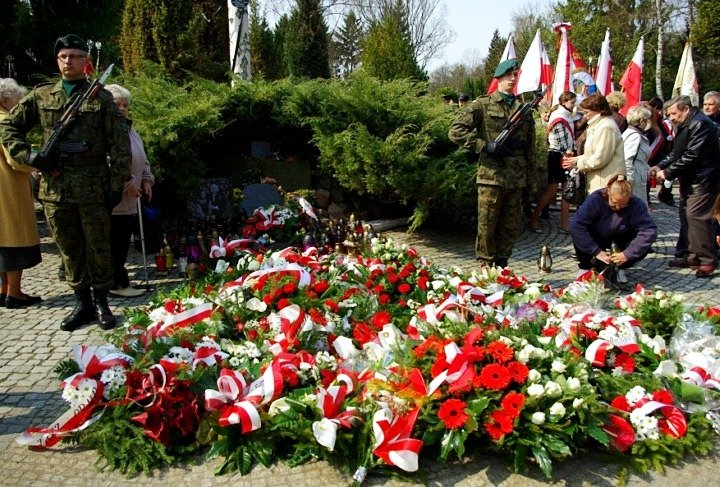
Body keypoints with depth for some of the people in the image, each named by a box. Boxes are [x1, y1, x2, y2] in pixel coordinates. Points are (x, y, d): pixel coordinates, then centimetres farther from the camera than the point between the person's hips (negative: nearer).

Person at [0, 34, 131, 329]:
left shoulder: (101, 98, 2)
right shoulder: (41, 95, 10)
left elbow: (119, 144, -1)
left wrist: (118, 184, -7)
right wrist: (28, 156, -1)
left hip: (93, 186, -3)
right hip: (54, 185, 3)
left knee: (98, 247, 5)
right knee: (69, 249, 10)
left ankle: (102, 302, 18)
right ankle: (82, 302, 23)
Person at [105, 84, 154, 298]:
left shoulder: (130, 131, 19)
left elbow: (142, 161, 27)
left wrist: (146, 179, 11)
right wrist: (125, 182, -22)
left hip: (129, 201, 8)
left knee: (123, 243, 11)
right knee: (114, 243, -2)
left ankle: (116, 280, 20)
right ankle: (119, 283, 6)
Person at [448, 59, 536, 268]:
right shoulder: (483, 105, 1)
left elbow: (530, 144, 23)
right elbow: (456, 131, -7)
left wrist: (529, 170, 16)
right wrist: (486, 146, -12)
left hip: (516, 178, 5)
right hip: (491, 175, -5)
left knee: (512, 227, 9)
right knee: (487, 226, 1)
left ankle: (501, 266, 23)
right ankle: (485, 268, 13)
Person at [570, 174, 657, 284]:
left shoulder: (636, 204, -24)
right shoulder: (595, 199, -29)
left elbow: (650, 231, -31)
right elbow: (576, 226, -36)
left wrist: (627, 254, -36)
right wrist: (596, 252, -36)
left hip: (619, 242, 2)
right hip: (596, 240, -1)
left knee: (644, 247, -27)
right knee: (578, 235, -32)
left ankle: (618, 267, 3)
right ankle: (585, 267, -6)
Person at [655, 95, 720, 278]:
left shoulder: (701, 124, -18)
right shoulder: (682, 126, 15)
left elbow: (691, 156, -23)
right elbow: (676, 153, 17)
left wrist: (668, 172, -17)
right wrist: (660, 166, 2)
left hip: (702, 180, -10)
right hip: (690, 180, 10)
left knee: (695, 216, -14)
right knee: (686, 215, 11)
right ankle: (694, 256, 20)